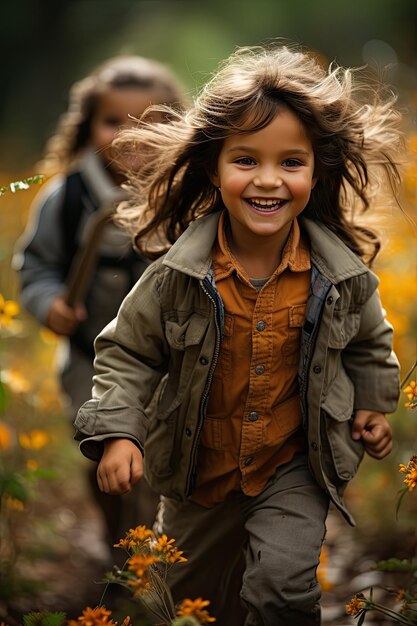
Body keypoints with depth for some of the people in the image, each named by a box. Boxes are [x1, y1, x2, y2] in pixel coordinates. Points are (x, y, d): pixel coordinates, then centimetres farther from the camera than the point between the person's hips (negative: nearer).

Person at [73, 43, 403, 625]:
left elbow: (369, 342, 7)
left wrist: (373, 405, 6)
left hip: (297, 464, -1)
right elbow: (127, 351, -9)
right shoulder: (178, 272, -22)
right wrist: (117, 431, -19)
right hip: (200, 465, 1)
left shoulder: (342, 271, -16)